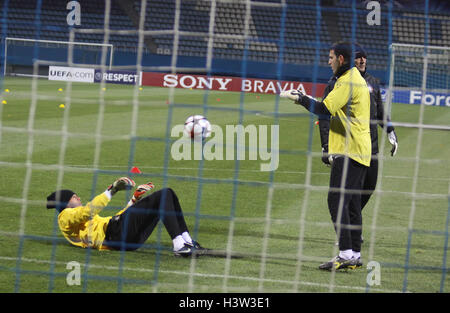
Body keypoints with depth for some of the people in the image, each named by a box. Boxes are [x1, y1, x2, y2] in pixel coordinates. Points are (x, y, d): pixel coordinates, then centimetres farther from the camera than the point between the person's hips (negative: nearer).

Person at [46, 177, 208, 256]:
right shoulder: (65, 217, 7)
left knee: (167, 193, 4)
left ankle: (188, 242, -5)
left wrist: (135, 199, 31)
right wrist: (111, 190, -18)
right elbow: (87, 212, -14)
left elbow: (117, 218, 36)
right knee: (163, 196, -18)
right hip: (115, 233, -9)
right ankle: (179, 245, -32)